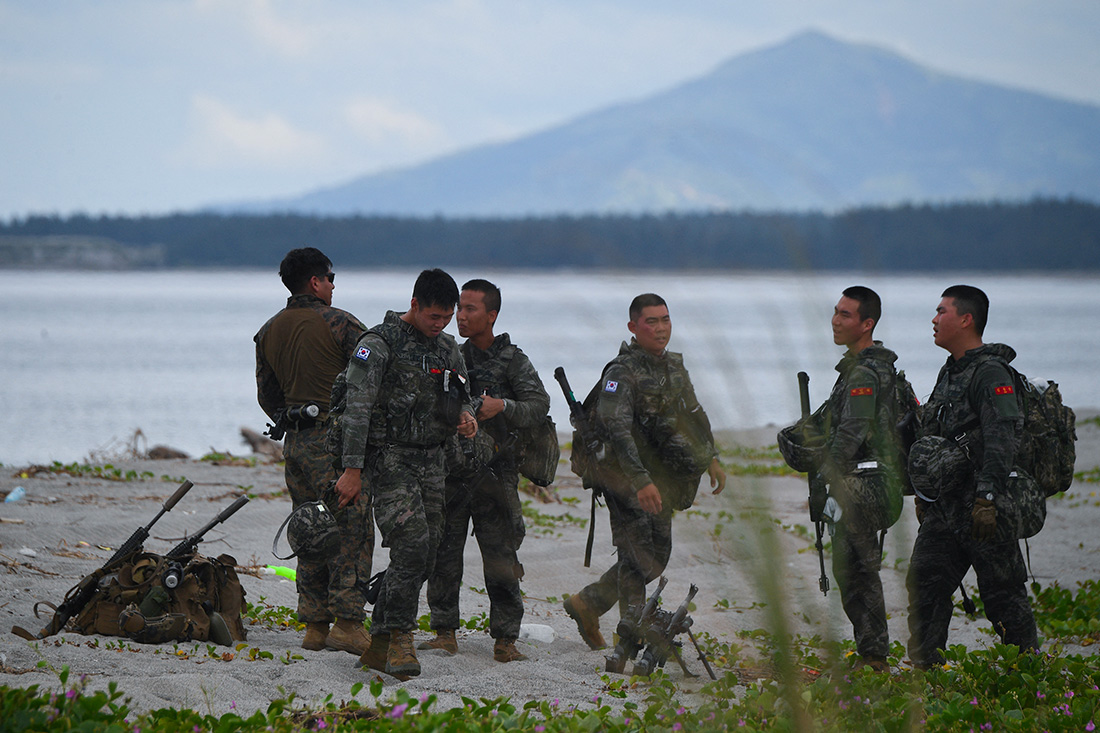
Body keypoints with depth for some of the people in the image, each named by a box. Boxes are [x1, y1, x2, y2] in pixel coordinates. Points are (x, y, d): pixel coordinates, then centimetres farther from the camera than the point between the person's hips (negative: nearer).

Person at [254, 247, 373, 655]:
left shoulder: (269, 331, 12)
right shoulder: (340, 324, -9)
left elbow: (267, 396, 17)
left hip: (295, 442, 7)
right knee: (352, 531, -4)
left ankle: (314, 625, 11)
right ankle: (347, 624, -9)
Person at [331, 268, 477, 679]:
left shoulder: (448, 349, 13)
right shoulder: (380, 344, -10)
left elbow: (461, 399, 24)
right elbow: (356, 408, -14)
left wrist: (466, 418, -2)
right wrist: (351, 470, -19)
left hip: (431, 461, 7)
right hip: (389, 459, -7)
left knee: (424, 555, 5)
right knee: (411, 545, -20)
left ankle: (379, 644, 15)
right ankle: (401, 639, -13)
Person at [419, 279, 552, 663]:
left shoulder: (513, 361, 2)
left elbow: (539, 405, -10)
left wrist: (504, 407, -26)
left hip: (495, 472, -4)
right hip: (449, 469, 4)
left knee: (501, 559, -4)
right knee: (443, 555, 2)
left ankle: (505, 639, 0)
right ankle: (444, 631, 10)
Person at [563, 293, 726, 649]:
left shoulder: (673, 365, 11)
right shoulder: (622, 372, -16)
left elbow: (695, 415, 26)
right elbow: (617, 429, -27)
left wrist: (711, 458, 18)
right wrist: (640, 481, -35)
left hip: (660, 481, 9)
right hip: (629, 479, -9)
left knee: (657, 557, 15)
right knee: (639, 560, -7)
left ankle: (587, 605, 31)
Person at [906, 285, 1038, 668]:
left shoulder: (991, 373, -13)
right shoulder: (950, 372, 17)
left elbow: (1001, 443, -22)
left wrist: (987, 500, -29)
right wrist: (924, 494, 23)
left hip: (984, 508, -9)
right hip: (945, 507, 9)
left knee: (1003, 594, -2)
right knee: (924, 585, 4)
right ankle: (924, 668, 9)